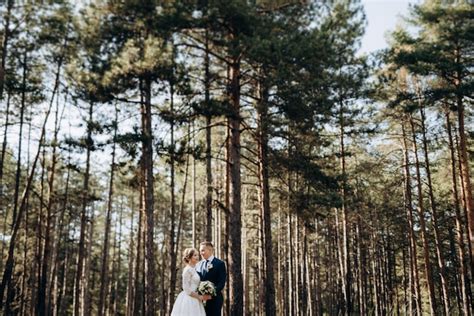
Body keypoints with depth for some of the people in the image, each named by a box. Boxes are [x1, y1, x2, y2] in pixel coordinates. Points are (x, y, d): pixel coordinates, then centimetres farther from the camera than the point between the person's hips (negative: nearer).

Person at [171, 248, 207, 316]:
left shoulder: (194, 269, 13)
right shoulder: (188, 270, -13)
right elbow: (187, 289, -16)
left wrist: (200, 296, 6)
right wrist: (199, 297, -11)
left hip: (194, 300, 8)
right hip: (189, 300, -8)